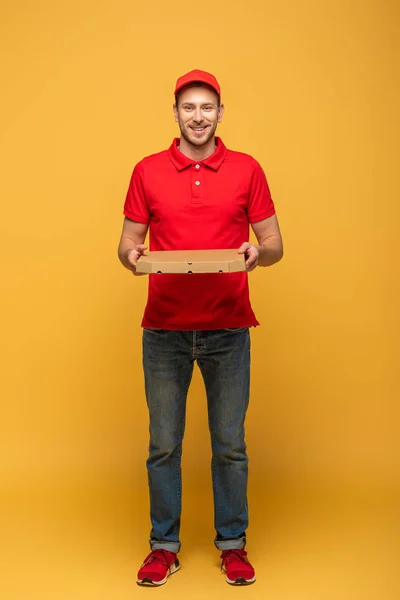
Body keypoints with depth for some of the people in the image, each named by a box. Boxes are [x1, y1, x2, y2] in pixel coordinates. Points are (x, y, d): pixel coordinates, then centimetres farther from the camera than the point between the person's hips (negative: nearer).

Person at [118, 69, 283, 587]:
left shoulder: (246, 169, 3)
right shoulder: (147, 171, 5)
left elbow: (274, 243, 4)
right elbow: (128, 240, 8)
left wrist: (257, 254, -18)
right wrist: (130, 255, -15)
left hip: (228, 330, 0)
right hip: (165, 330, 1)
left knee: (229, 444, 8)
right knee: (163, 444, 7)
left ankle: (232, 544, 25)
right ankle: (164, 545, 24)